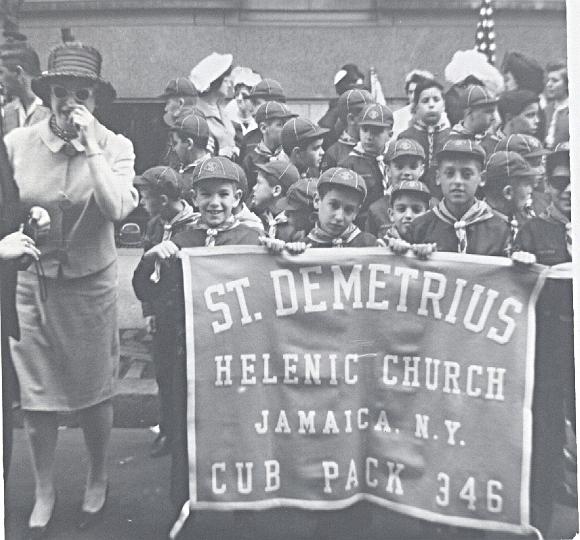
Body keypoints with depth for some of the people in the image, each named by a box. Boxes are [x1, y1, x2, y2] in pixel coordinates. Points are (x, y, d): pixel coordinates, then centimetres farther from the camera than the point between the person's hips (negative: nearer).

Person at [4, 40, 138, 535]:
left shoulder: (115, 146, -8)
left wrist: (90, 144, -23)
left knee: (93, 392, 11)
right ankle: (44, 491, 34)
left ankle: (98, 480, 37)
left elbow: (116, 209, -24)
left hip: (90, 283, -1)